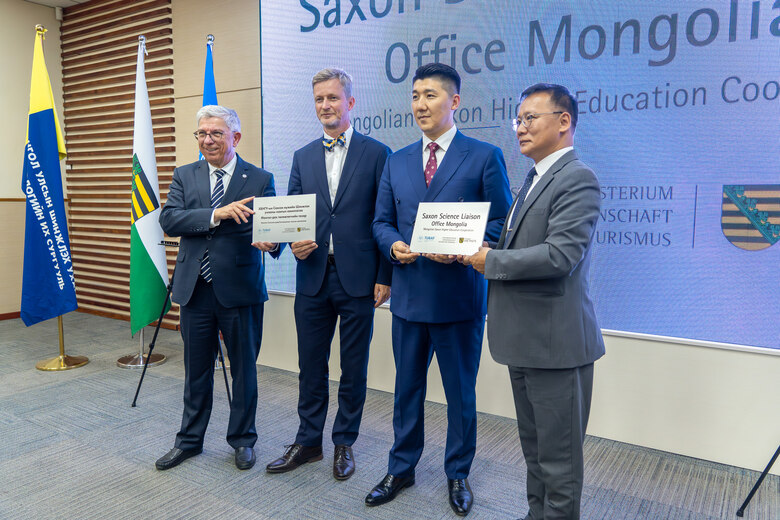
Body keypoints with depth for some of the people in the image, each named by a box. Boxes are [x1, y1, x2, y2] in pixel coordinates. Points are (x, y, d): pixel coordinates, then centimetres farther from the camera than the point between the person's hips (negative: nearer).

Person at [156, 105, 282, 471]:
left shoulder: (260, 179, -1)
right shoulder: (184, 176, 6)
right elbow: (169, 220, -8)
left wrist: (271, 242, -33)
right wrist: (217, 214, -22)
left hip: (241, 290, -2)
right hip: (195, 290, 3)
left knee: (244, 369, 11)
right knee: (196, 370, 16)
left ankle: (242, 440, 31)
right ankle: (189, 440, 35)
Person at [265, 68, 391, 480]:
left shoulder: (377, 154, -1)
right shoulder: (303, 157, 12)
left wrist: (385, 277, -7)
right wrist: (294, 242, -10)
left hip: (359, 280, -3)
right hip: (313, 278, 4)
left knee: (353, 370, 10)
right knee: (311, 367, 13)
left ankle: (344, 443, 28)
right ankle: (308, 442, 30)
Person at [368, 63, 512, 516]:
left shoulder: (485, 156, -3)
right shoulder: (397, 162, 10)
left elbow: (502, 222, -5)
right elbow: (382, 221, 12)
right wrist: (393, 244, -9)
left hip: (460, 296, -3)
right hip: (409, 295, 4)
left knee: (461, 392, 12)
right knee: (407, 388, 16)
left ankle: (458, 474, 33)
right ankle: (402, 469, 35)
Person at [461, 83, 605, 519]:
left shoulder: (578, 179, -15)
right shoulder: (535, 178, 16)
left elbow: (559, 255, -26)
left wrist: (491, 261, -16)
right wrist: (477, 251, 0)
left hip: (554, 340, -10)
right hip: (526, 337, 10)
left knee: (558, 456, 7)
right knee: (535, 448, 24)